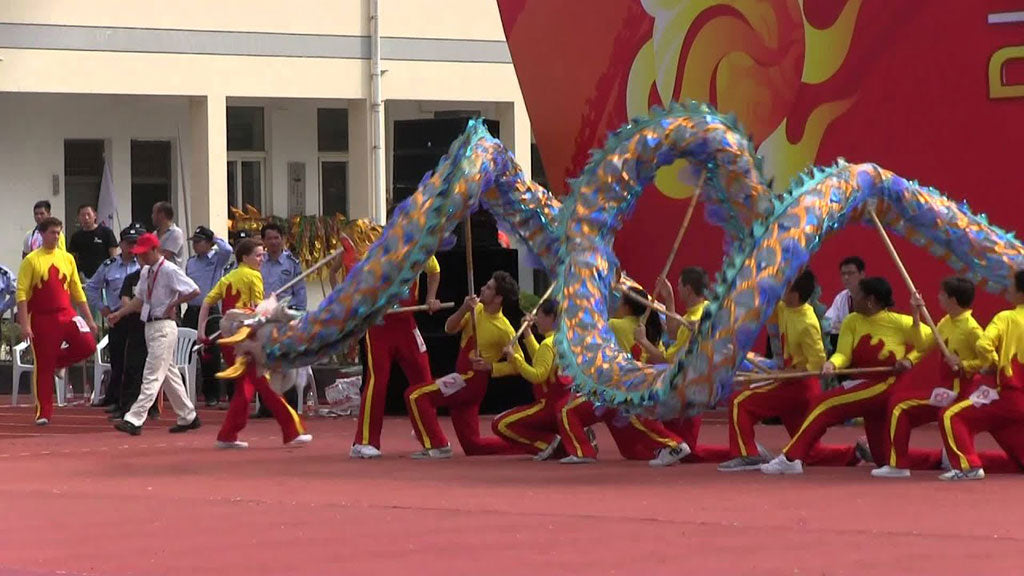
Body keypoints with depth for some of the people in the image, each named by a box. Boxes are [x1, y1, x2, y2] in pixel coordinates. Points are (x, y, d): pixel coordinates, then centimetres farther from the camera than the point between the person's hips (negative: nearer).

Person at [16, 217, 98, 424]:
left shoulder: (67, 258, 10)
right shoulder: (31, 260, -3)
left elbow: (77, 291, 14)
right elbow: (22, 294, -7)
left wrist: (89, 320, 10)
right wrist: (25, 325, -15)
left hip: (67, 315, 4)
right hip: (42, 319, -4)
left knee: (88, 345, -17)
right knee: (43, 367, -1)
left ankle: (58, 361, 13)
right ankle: (43, 413, 8)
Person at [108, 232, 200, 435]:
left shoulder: (169, 270, -14)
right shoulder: (146, 272, 12)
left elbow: (194, 291, -19)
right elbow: (140, 299, 20)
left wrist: (173, 304, -12)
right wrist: (119, 314, 11)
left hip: (164, 326, -9)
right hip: (150, 325, 9)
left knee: (152, 375, -12)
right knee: (169, 374, 15)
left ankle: (134, 420, -19)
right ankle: (188, 417, 24)